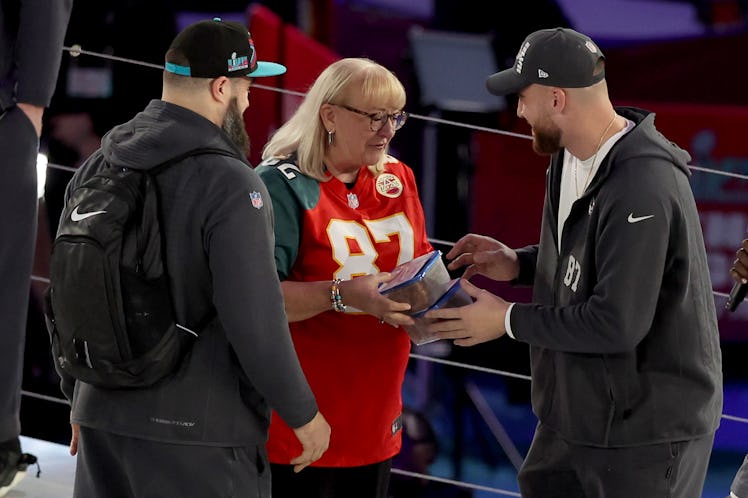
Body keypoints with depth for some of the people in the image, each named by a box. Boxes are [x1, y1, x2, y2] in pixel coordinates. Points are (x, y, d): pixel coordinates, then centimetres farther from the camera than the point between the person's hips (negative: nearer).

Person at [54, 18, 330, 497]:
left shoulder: (96, 170, 7)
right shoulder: (230, 186, -16)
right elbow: (255, 320, -18)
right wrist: (302, 413, -6)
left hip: (104, 419, 7)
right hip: (199, 431, -7)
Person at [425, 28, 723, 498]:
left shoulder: (642, 189, -28)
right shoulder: (571, 156, 3)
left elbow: (616, 323, -29)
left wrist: (509, 320, -18)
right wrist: (519, 264, 2)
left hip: (646, 429, -10)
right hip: (578, 411, 10)